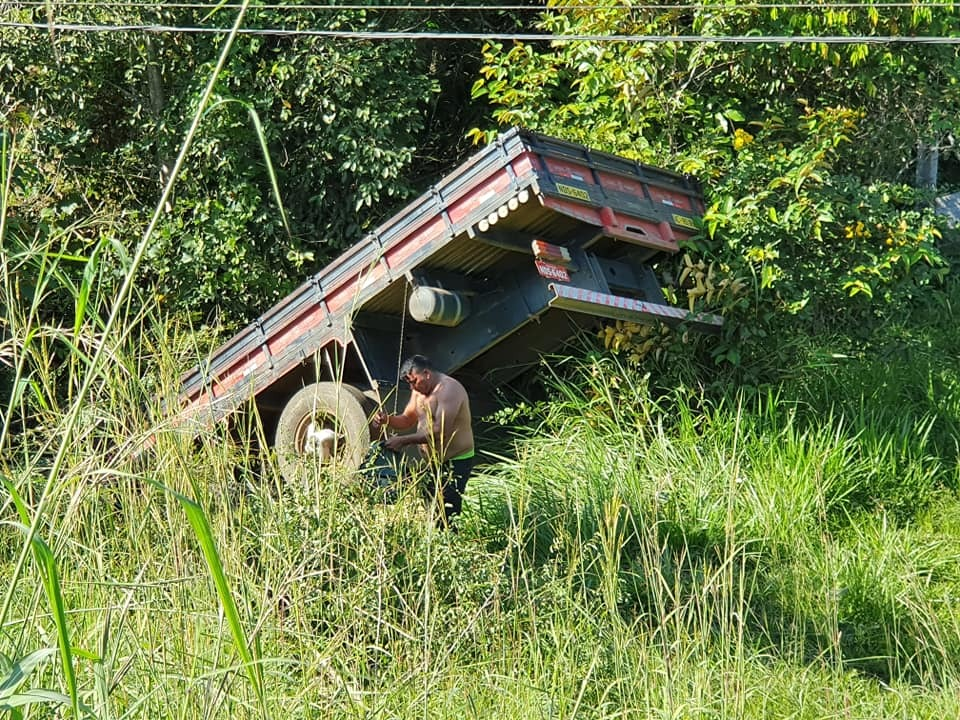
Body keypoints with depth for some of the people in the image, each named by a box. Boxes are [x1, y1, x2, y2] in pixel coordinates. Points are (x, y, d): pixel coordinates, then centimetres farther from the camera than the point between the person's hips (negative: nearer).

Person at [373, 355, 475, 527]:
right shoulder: (420, 390, 10)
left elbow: (440, 430, -27)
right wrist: (387, 420, -5)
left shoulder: (448, 389, -20)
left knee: (446, 516, -12)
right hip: (434, 461, 9)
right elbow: (407, 419, 18)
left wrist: (404, 440, -25)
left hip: (455, 463, -9)